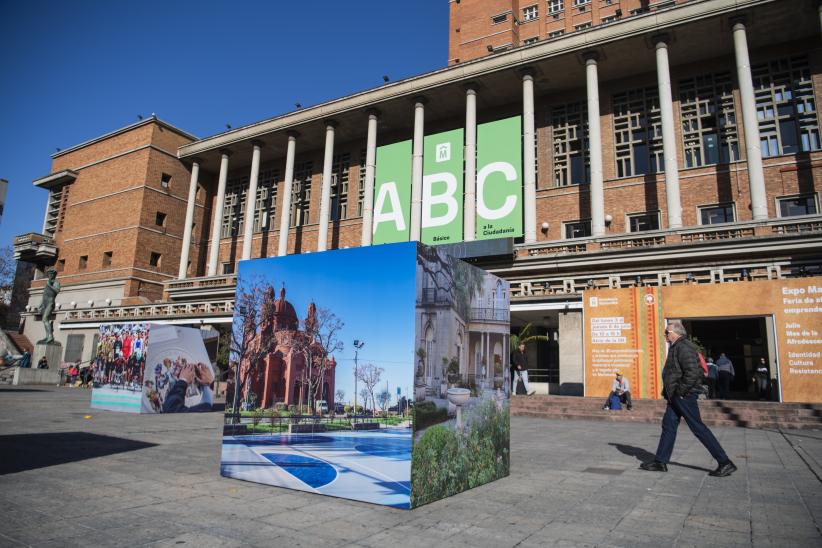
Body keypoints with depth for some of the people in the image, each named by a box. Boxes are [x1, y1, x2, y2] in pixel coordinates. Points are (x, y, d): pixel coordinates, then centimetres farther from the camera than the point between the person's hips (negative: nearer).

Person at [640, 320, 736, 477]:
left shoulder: (683, 347, -17)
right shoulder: (676, 347, 16)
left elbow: (692, 372, -27)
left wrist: (680, 391, -20)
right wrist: (669, 391, 18)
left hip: (684, 395, -11)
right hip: (676, 396, 11)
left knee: (698, 427, -5)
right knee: (668, 426, 11)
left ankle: (725, 463, 4)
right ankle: (660, 462, 16)